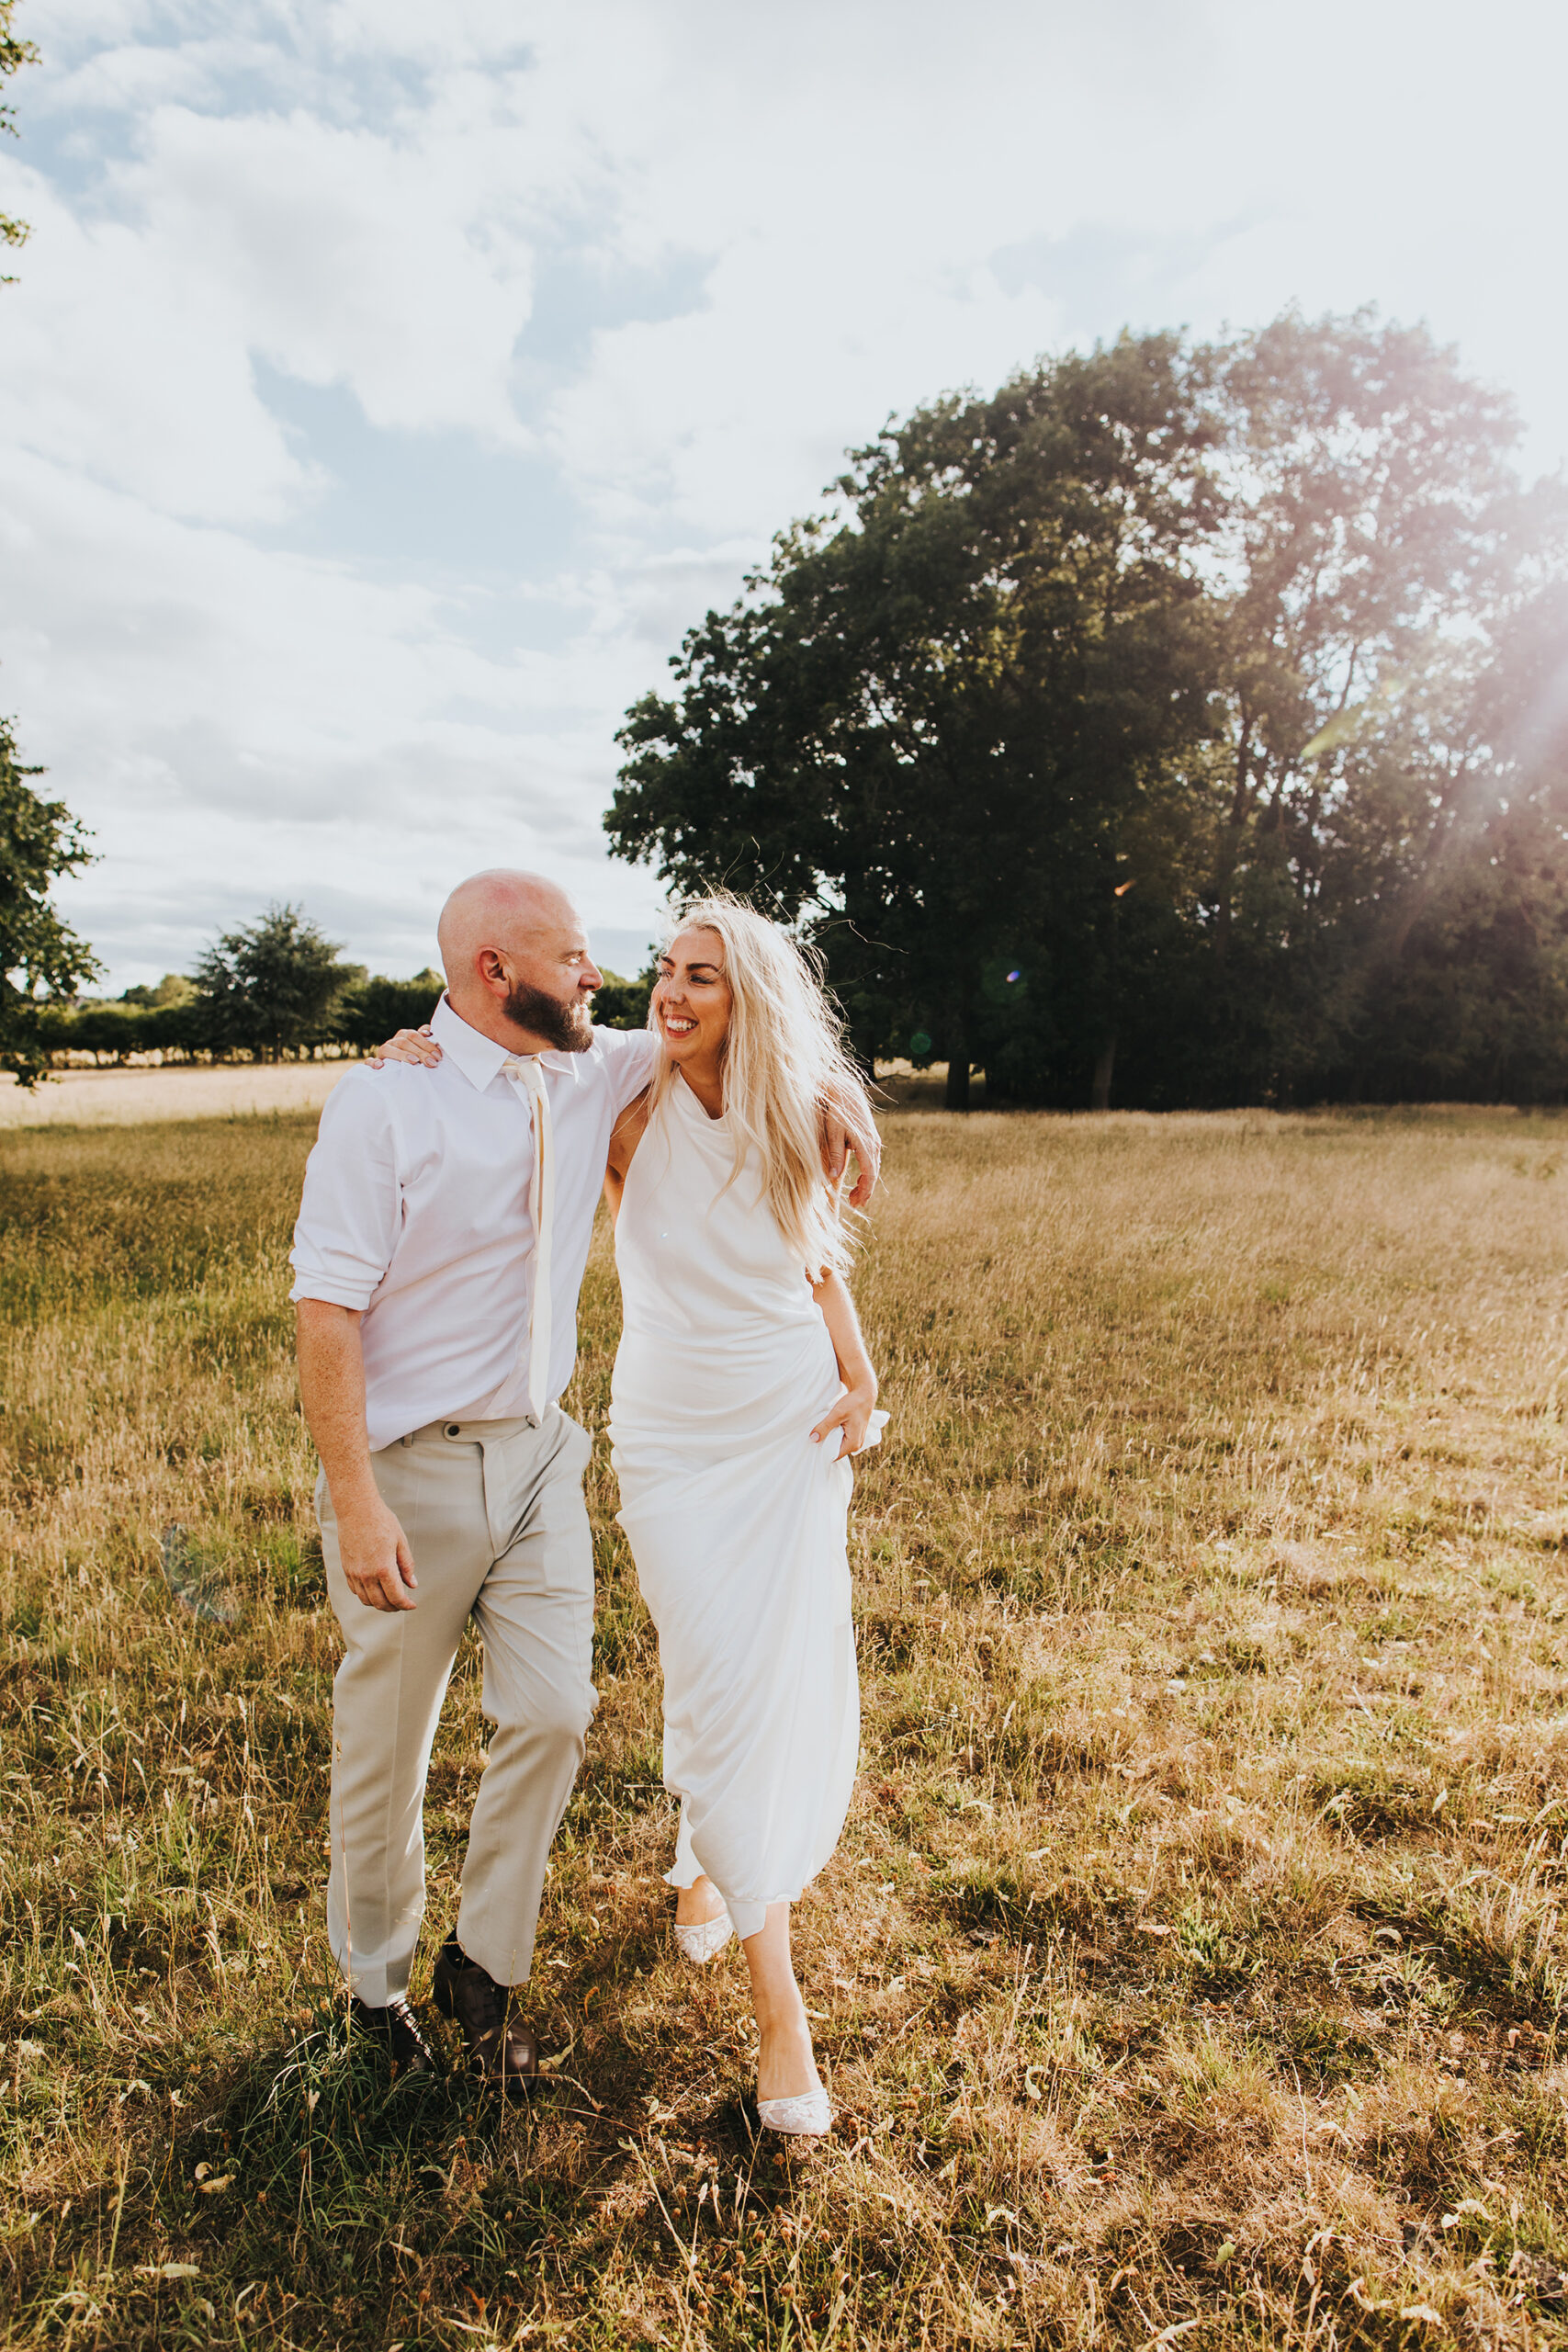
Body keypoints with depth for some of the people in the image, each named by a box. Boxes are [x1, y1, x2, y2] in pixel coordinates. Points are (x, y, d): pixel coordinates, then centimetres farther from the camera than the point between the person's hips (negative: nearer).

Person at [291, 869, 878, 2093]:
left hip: (539, 1453, 5)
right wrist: (356, 1503, -20)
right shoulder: (383, 1103, -15)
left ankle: (485, 1965, 27)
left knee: (552, 1713, 1)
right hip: (413, 1465, -4)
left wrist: (831, 1091, -3)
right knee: (387, 1743, 11)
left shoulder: (593, 1072, 2)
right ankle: (375, 1978, 38)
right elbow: (326, 1313, -16)